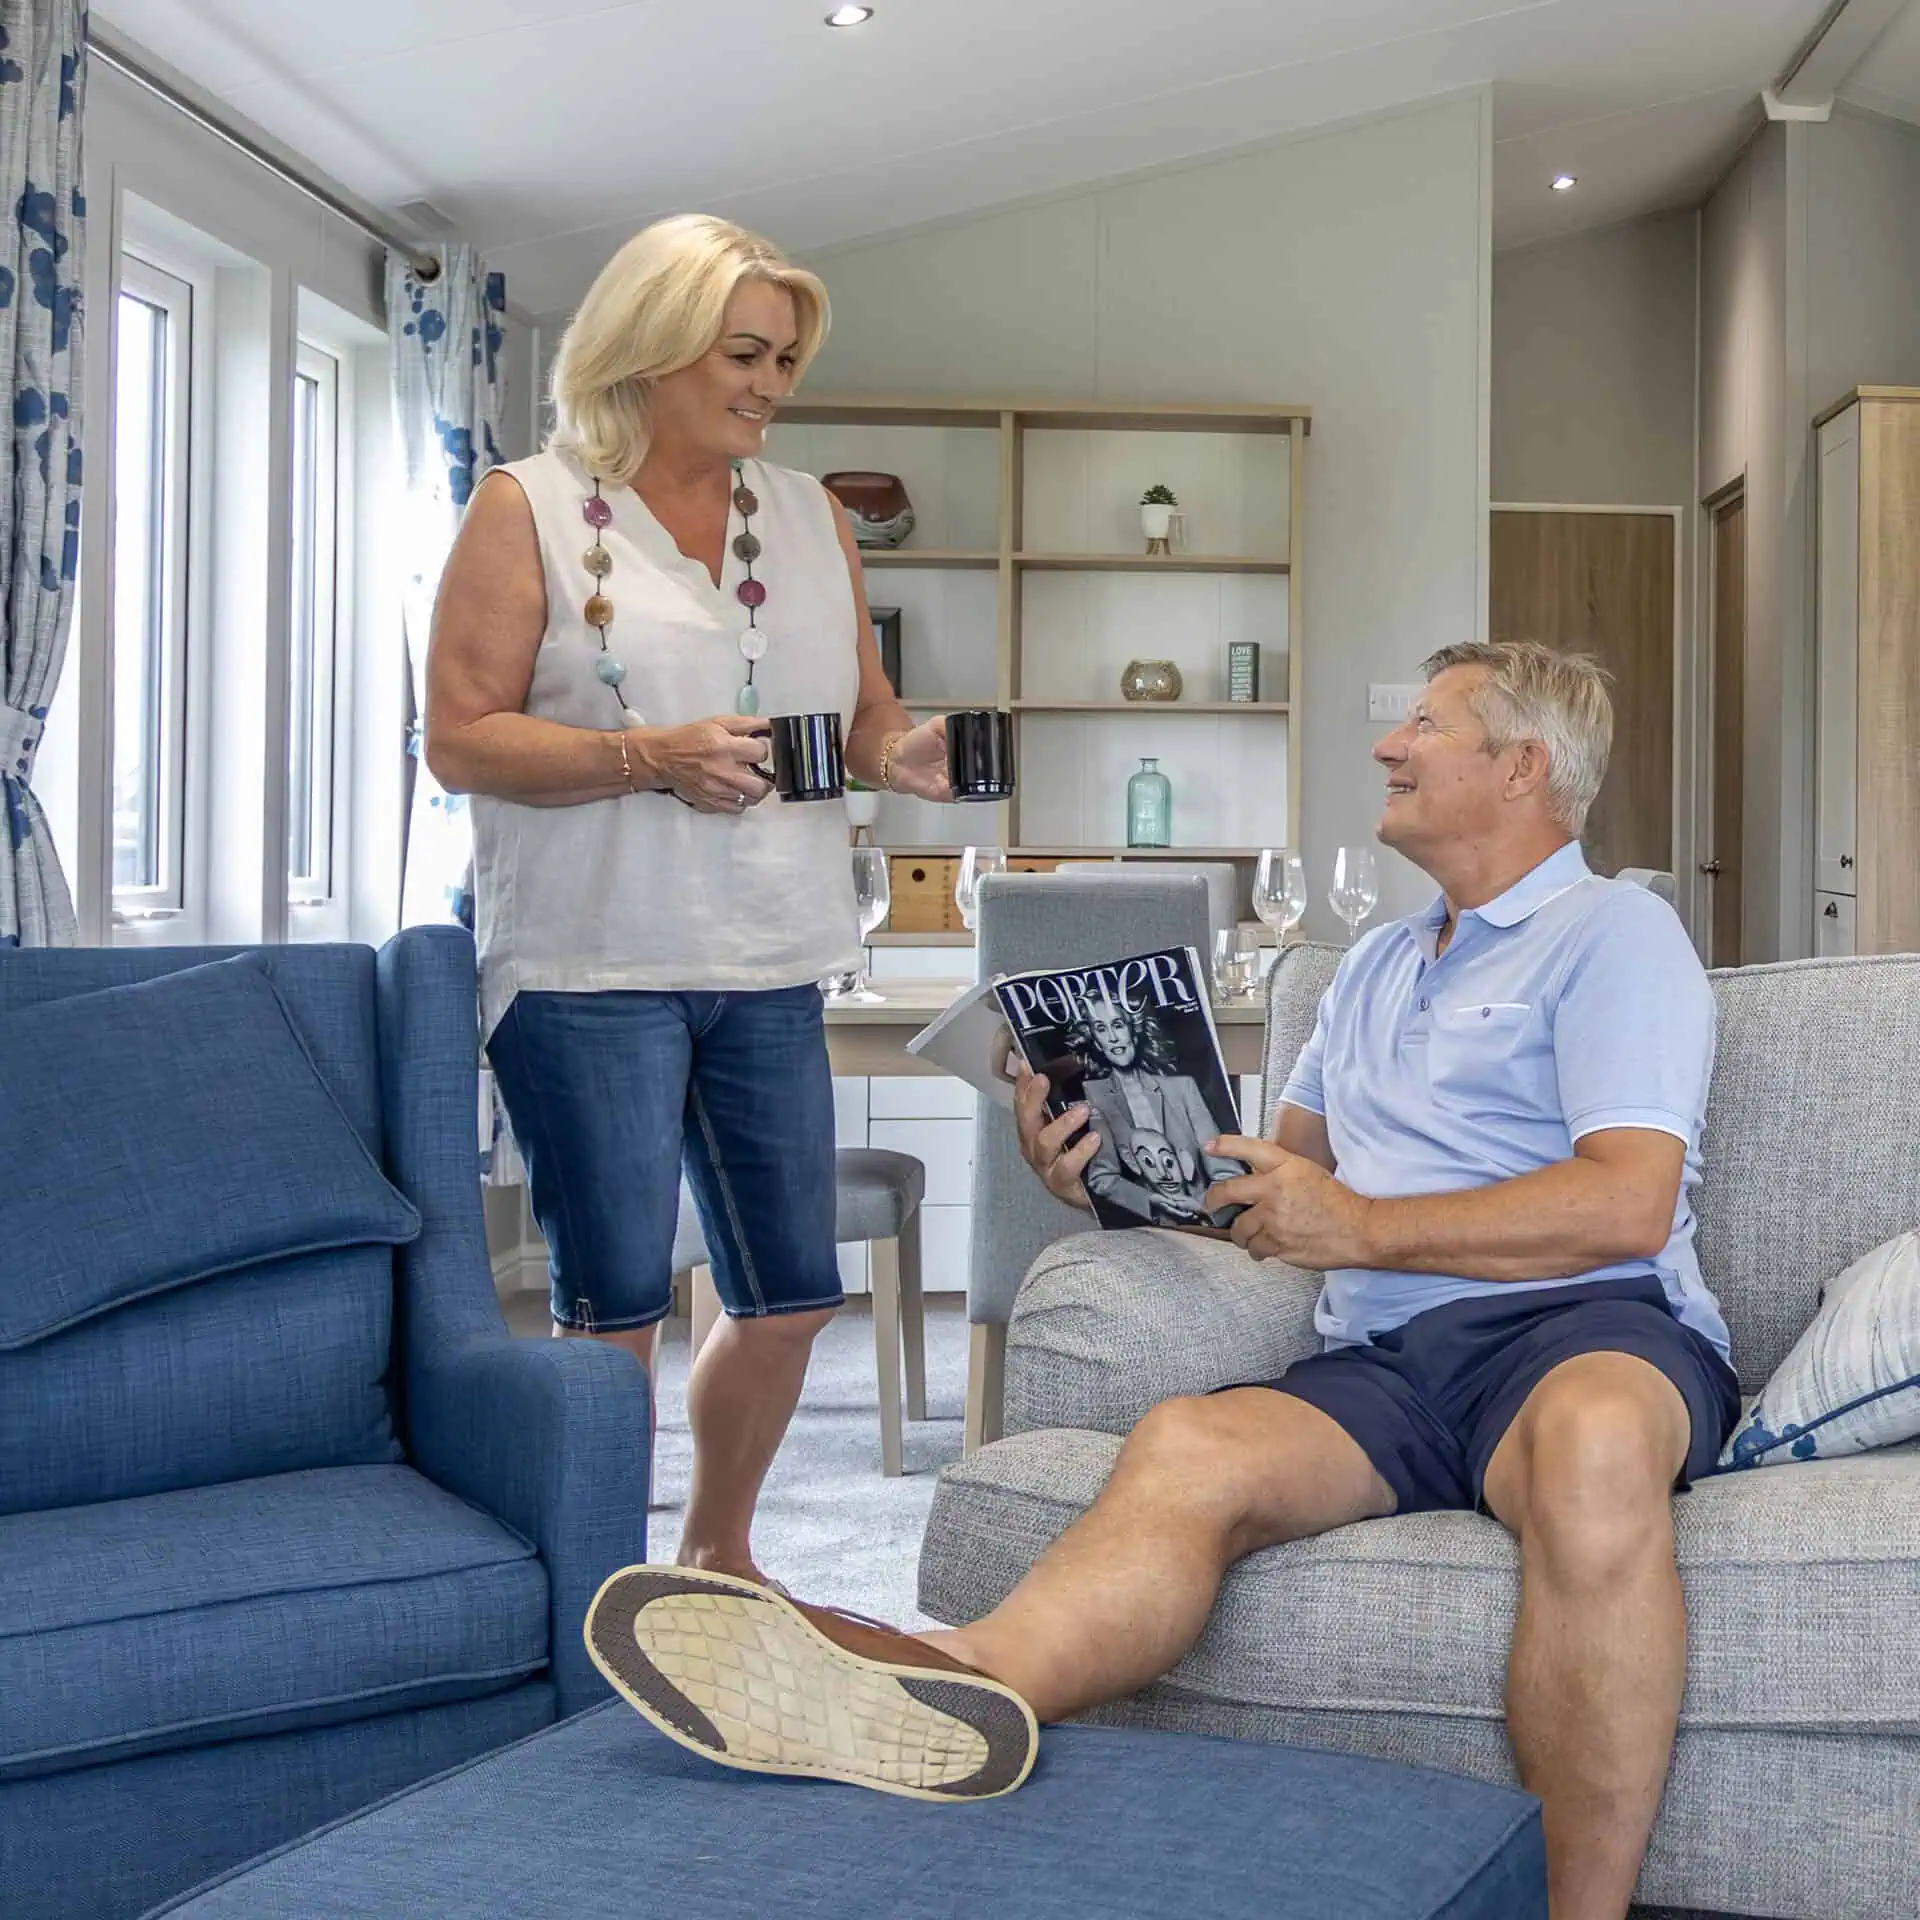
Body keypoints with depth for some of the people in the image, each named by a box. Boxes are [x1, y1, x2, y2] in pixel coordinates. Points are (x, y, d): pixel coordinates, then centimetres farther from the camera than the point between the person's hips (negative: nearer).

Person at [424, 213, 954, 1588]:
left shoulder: (811, 516, 15)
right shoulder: (529, 510, 0)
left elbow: (866, 712, 18)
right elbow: (460, 742, -7)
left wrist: (905, 752, -6)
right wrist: (654, 758, -20)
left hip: (769, 968, 5)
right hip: (592, 967, -5)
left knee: (791, 1298, 9)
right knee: (617, 1306, -3)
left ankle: (720, 1554, 31)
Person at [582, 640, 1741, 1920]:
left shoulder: (1611, 931, 8)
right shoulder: (1376, 966, 33)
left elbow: (1628, 1202, -6)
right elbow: (1287, 1162, 31)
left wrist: (1360, 1228, -8)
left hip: (1586, 1330, -5)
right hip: (1385, 1362, 5)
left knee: (1592, 1440, -41)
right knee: (1185, 1445, -27)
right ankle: (963, 1690, -55)